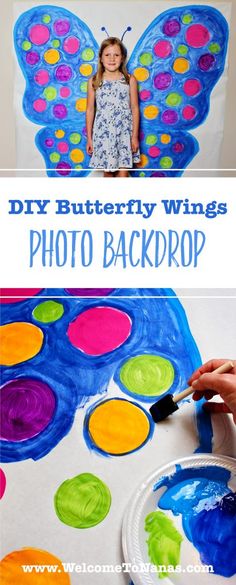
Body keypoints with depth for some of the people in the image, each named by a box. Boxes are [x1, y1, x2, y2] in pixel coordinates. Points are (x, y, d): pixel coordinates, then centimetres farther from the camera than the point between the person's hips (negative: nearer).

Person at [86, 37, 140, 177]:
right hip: (103, 134, 1)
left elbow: (135, 109, 1)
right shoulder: (94, 81, 0)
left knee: (123, 173, 0)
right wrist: (89, 138, 3)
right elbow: (90, 110, 4)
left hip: (124, 133, 0)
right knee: (108, 171, 10)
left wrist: (135, 136, -2)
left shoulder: (130, 80, -1)